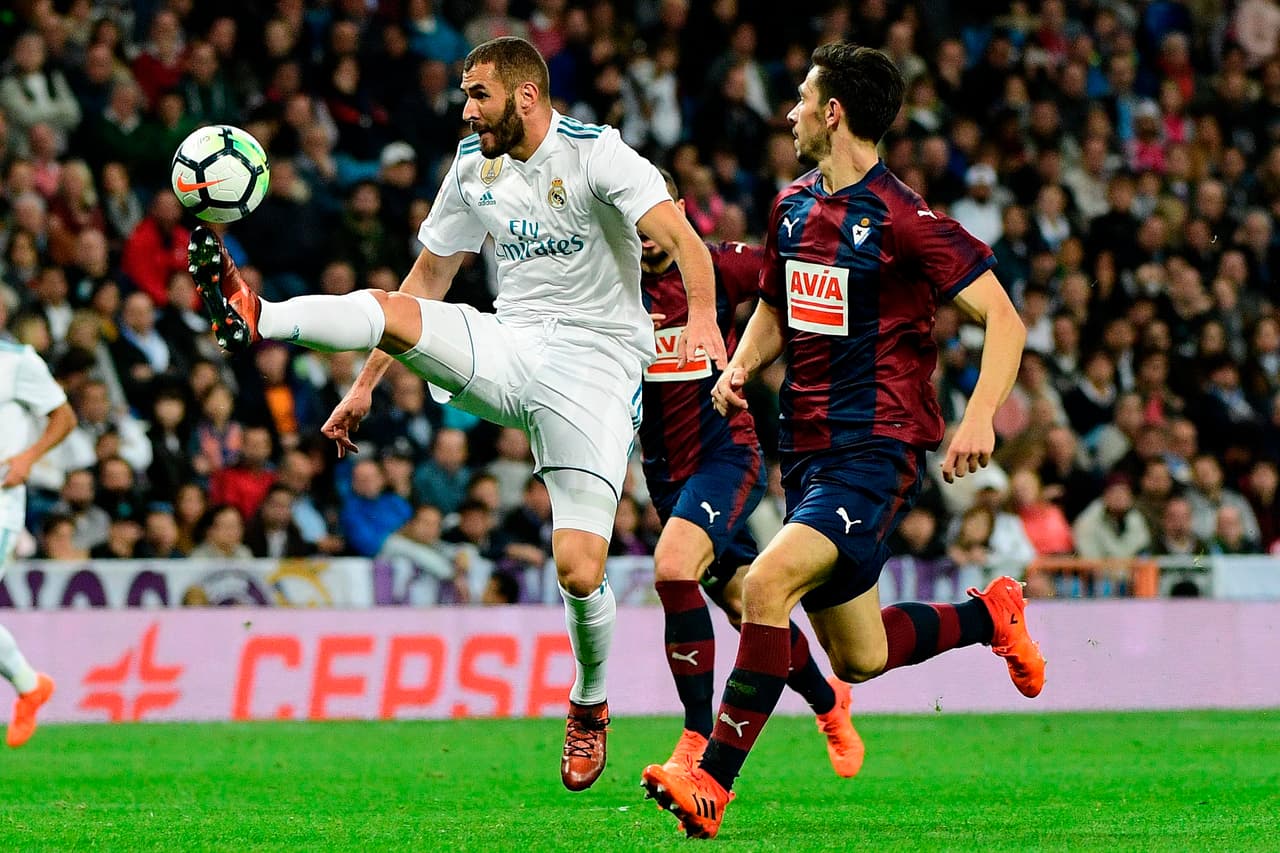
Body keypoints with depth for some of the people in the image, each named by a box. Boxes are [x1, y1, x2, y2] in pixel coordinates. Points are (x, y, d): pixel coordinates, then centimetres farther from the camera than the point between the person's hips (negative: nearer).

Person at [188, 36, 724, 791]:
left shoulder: (596, 154, -11)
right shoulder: (475, 166, 9)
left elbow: (680, 235, -24)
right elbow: (430, 275, 17)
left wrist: (702, 316, -44)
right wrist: (366, 385, 15)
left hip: (596, 367, -5)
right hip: (510, 352, 5)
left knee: (580, 573, -12)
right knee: (388, 310, -23)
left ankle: (589, 707, 14)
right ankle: (252, 321, -45)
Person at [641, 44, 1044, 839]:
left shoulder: (903, 219, -13)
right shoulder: (793, 206, 10)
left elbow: (1005, 318, -12)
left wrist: (980, 416, -26)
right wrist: (741, 367, 4)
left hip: (878, 451, -8)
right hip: (809, 447, 8)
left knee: (767, 584, -27)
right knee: (860, 658, 13)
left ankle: (712, 782, -23)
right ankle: (991, 613, 39)